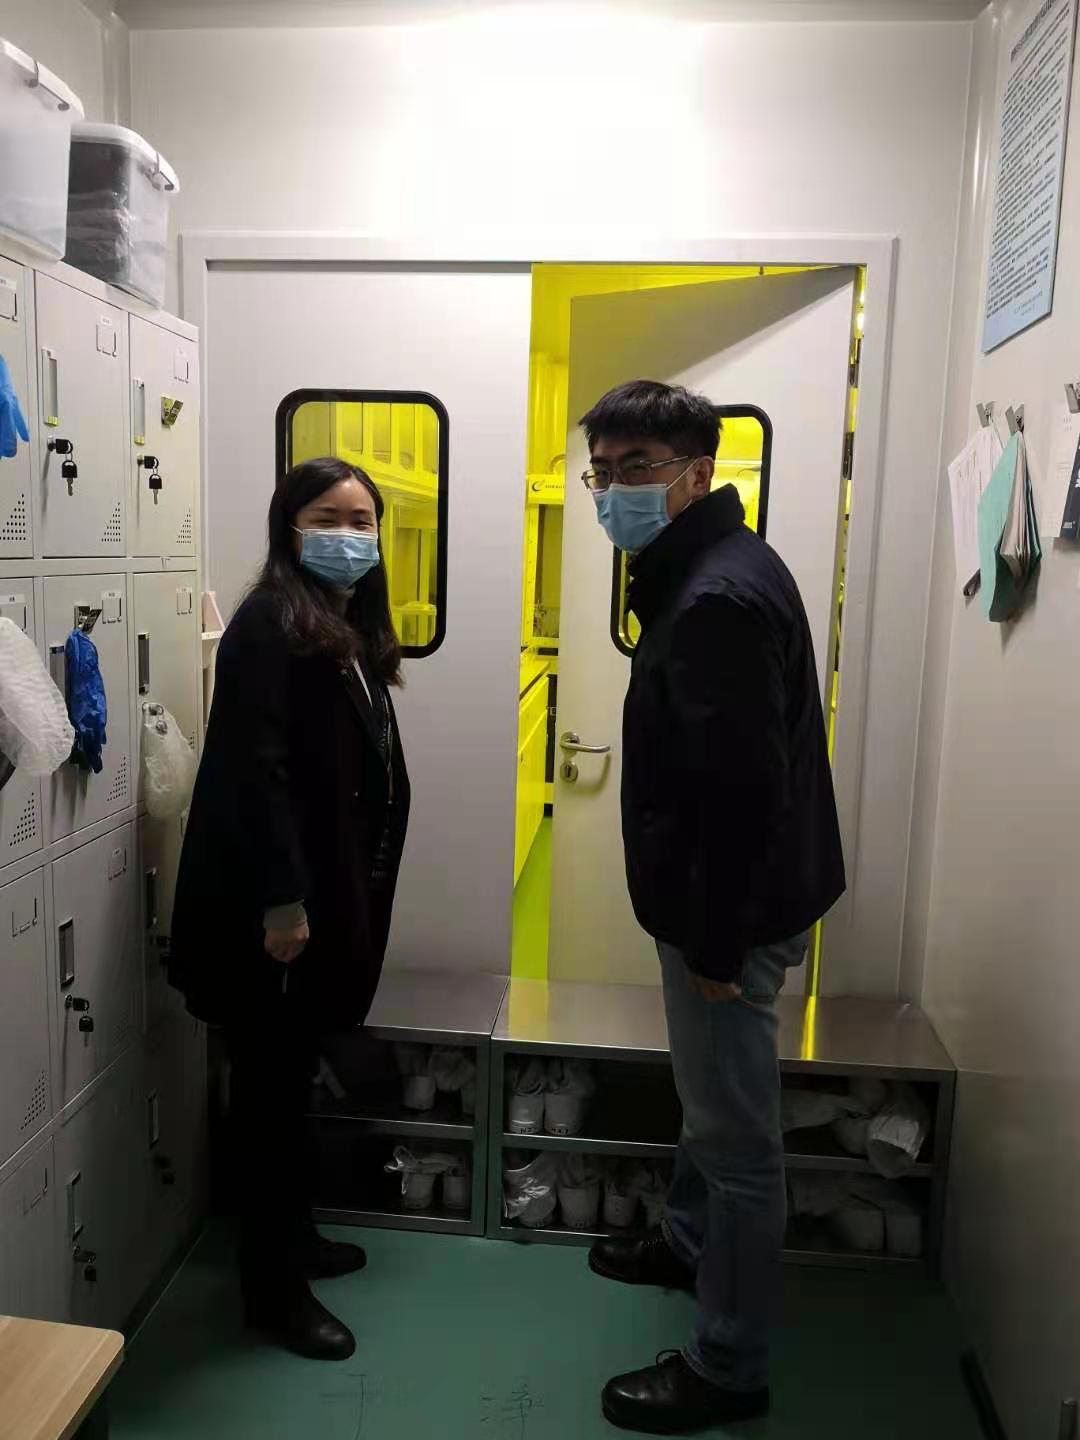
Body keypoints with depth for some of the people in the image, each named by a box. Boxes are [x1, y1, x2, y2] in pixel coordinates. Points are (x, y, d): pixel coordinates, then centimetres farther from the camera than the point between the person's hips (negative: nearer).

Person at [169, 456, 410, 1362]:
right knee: (272, 1087, 4)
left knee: (293, 1078, 20)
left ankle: (293, 1237, 37)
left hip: (329, 890, 9)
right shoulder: (271, 625, -15)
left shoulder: (353, 628, 13)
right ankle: (274, 1287, 19)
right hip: (274, 901, -9)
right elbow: (253, 771, -22)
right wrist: (280, 900, -24)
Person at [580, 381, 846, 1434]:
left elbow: (743, 790, -27)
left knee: (737, 1132, 4)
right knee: (709, 1097, 27)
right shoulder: (713, 570, 10)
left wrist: (717, 942, -21)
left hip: (732, 911, -10)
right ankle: (689, 1243, 49)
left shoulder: (718, 599, -24)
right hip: (718, 898, 10)